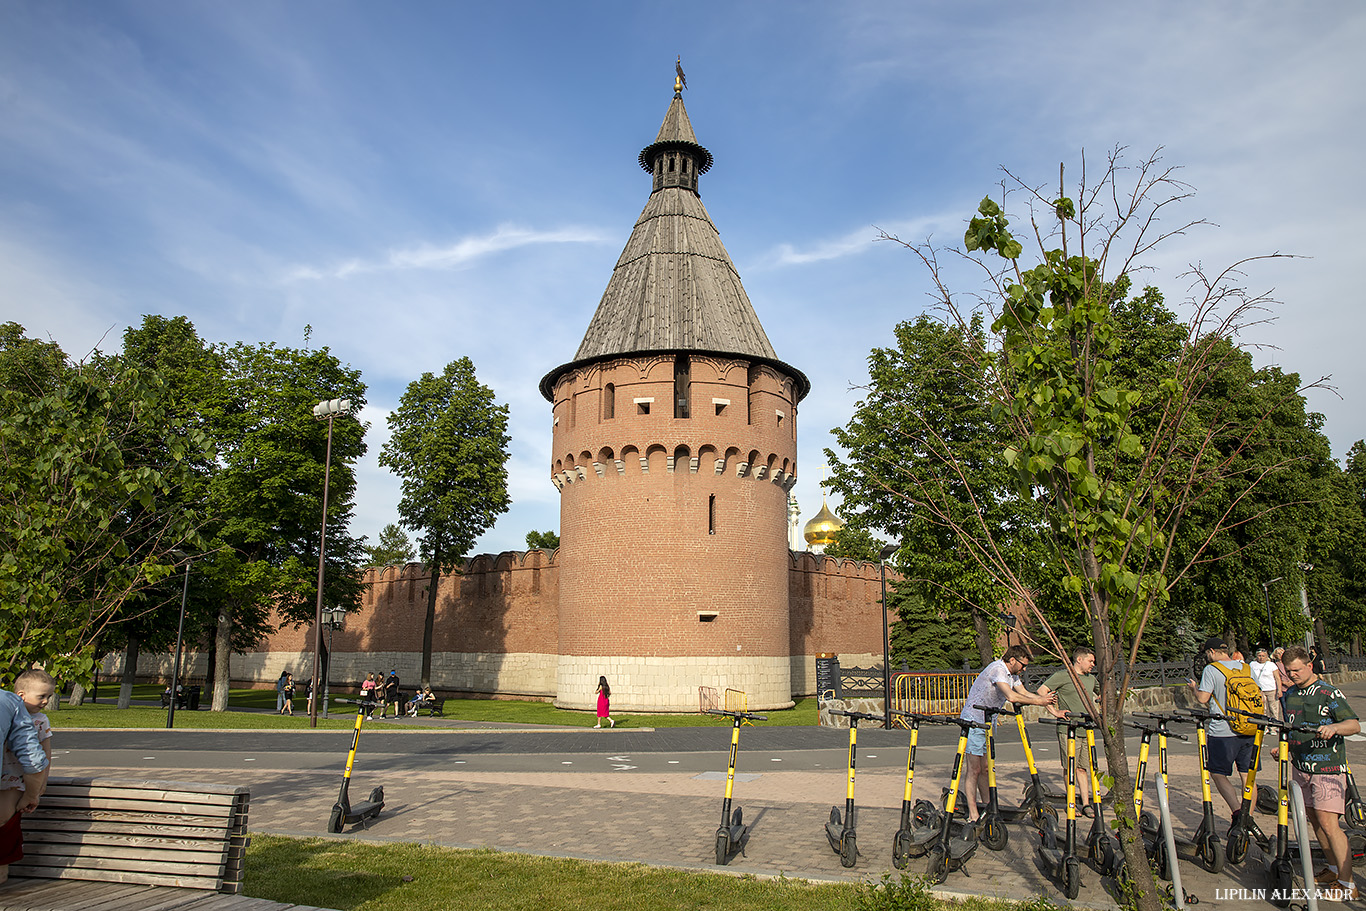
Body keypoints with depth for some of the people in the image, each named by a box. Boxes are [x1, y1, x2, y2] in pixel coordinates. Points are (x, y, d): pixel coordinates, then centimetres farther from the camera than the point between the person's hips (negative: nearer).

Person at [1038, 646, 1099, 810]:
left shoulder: (1091, 679, 16)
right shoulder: (1063, 675, -6)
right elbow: (1042, 691, -12)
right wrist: (1054, 711, -15)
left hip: (1086, 729, 6)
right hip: (1068, 730, -6)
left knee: (1083, 768, 6)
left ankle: (1086, 803, 11)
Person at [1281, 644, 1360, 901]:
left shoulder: (1329, 693, -10)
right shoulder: (1289, 695, 11)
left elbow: (1355, 725, -19)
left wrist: (1334, 727, -38)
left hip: (1327, 767, -7)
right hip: (1301, 766, 7)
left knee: (1328, 823, -11)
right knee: (1314, 818, 12)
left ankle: (1347, 886, -4)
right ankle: (1334, 868, 27)